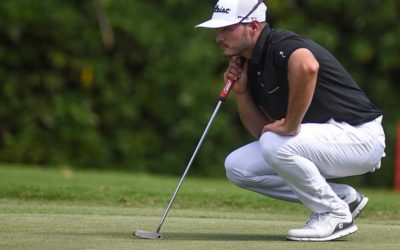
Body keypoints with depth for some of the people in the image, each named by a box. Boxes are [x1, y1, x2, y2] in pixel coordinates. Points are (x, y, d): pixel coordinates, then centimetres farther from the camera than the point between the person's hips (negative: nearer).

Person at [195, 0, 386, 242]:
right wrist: (240, 91, -2)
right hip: (323, 141, 10)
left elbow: (306, 66, -46)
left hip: (360, 135, -10)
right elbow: (262, 130, 12)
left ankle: (336, 215, -10)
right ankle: (344, 196, 7)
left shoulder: (282, 46, -20)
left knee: (275, 145, -31)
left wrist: (291, 125, -34)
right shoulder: (250, 63, 8)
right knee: (238, 167, 2)